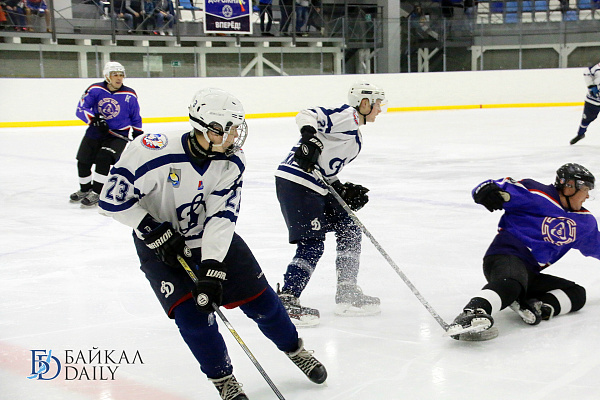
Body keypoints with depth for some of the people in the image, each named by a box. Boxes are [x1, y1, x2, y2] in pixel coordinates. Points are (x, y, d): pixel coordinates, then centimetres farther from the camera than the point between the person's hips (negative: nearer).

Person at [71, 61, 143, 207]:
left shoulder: (129, 95, -4)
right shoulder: (95, 90, -7)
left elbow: (135, 118, 9)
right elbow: (81, 109, -11)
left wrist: (138, 134, 7)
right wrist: (94, 119, -26)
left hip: (118, 135, -2)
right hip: (95, 132, 2)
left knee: (103, 158, -24)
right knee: (83, 161, 5)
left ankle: (97, 193, -12)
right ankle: (85, 189, 32)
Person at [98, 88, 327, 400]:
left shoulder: (231, 161, -16)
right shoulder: (153, 153, -29)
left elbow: (221, 217, -20)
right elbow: (113, 200, -23)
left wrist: (212, 269, -28)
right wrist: (157, 233, -22)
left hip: (214, 238, 3)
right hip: (161, 247, -3)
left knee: (259, 298, 2)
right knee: (192, 313, -15)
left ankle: (295, 349, 29)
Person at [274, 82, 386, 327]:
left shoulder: (355, 135, 24)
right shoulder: (346, 115, -6)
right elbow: (308, 116, -22)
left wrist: (344, 191, 11)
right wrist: (310, 139, -40)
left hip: (317, 187, 11)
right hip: (296, 183, -11)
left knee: (350, 231, 13)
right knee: (312, 245, -14)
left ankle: (347, 295, 20)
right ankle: (286, 300, -8)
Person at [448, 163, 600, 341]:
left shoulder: (585, 221, 21)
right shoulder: (536, 195, -5)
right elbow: (501, 188, -9)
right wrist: (487, 189, -33)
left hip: (530, 272, 9)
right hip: (506, 255, -9)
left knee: (577, 294, 0)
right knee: (511, 283, -41)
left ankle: (538, 306, -25)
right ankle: (471, 315, -65)